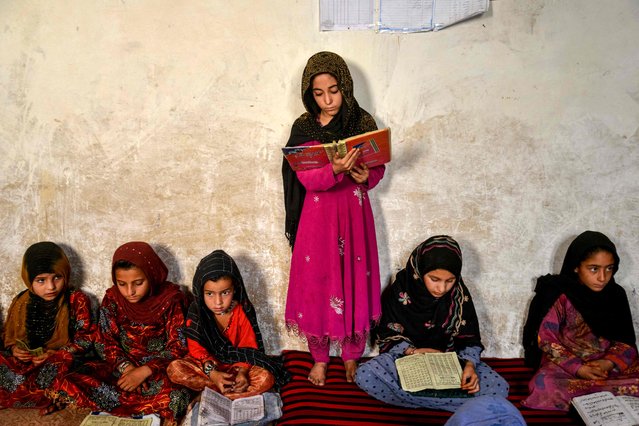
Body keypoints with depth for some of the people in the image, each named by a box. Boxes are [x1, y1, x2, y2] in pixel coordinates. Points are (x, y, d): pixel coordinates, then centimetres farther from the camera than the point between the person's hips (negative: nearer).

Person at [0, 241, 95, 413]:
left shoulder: (77, 300, -7)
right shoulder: (22, 302, 3)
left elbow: (86, 339, -9)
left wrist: (56, 354, -23)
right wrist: (14, 349, -11)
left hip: (63, 361, -3)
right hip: (27, 361, 3)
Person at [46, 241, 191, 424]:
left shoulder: (170, 300, -12)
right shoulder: (112, 298, -4)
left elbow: (177, 348, -12)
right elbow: (105, 343, 0)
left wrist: (144, 371, -23)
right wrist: (126, 367, -18)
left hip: (159, 370, -3)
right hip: (121, 366, 4)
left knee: (177, 397, -37)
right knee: (70, 386, -21)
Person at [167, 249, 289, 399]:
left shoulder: (243, 311, -15)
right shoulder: (196, 311, -13)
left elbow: (248, 348, -10)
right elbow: (196, 348, -12)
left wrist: (242, 372, -28)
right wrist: (212, 373, -28)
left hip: (237, 364, -1)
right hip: (207, 363, 1)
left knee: (266, 378, -29)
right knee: (174, 369, -27)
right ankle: (233, 391, -23)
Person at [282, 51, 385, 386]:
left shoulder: (363, 122, 0)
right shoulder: (303, 128, -3)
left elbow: (379, 169, 5)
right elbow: (307, 178, -13)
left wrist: (366, 176, -18)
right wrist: (335, 169, -33)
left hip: (354, 213, 1)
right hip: (318, 215, 0)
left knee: (354, 282, 7)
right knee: (317, 284, 6)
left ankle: (352, 355, 27)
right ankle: (319, 357, 26)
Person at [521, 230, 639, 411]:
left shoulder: (616, 295, 3)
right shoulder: (560, 296, -8)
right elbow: (546, 339, -8)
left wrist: (609, 363, -14)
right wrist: (578, 369, -18)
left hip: (607, 364, 3)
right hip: (565, 364, -3)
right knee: (545, 385, -37)